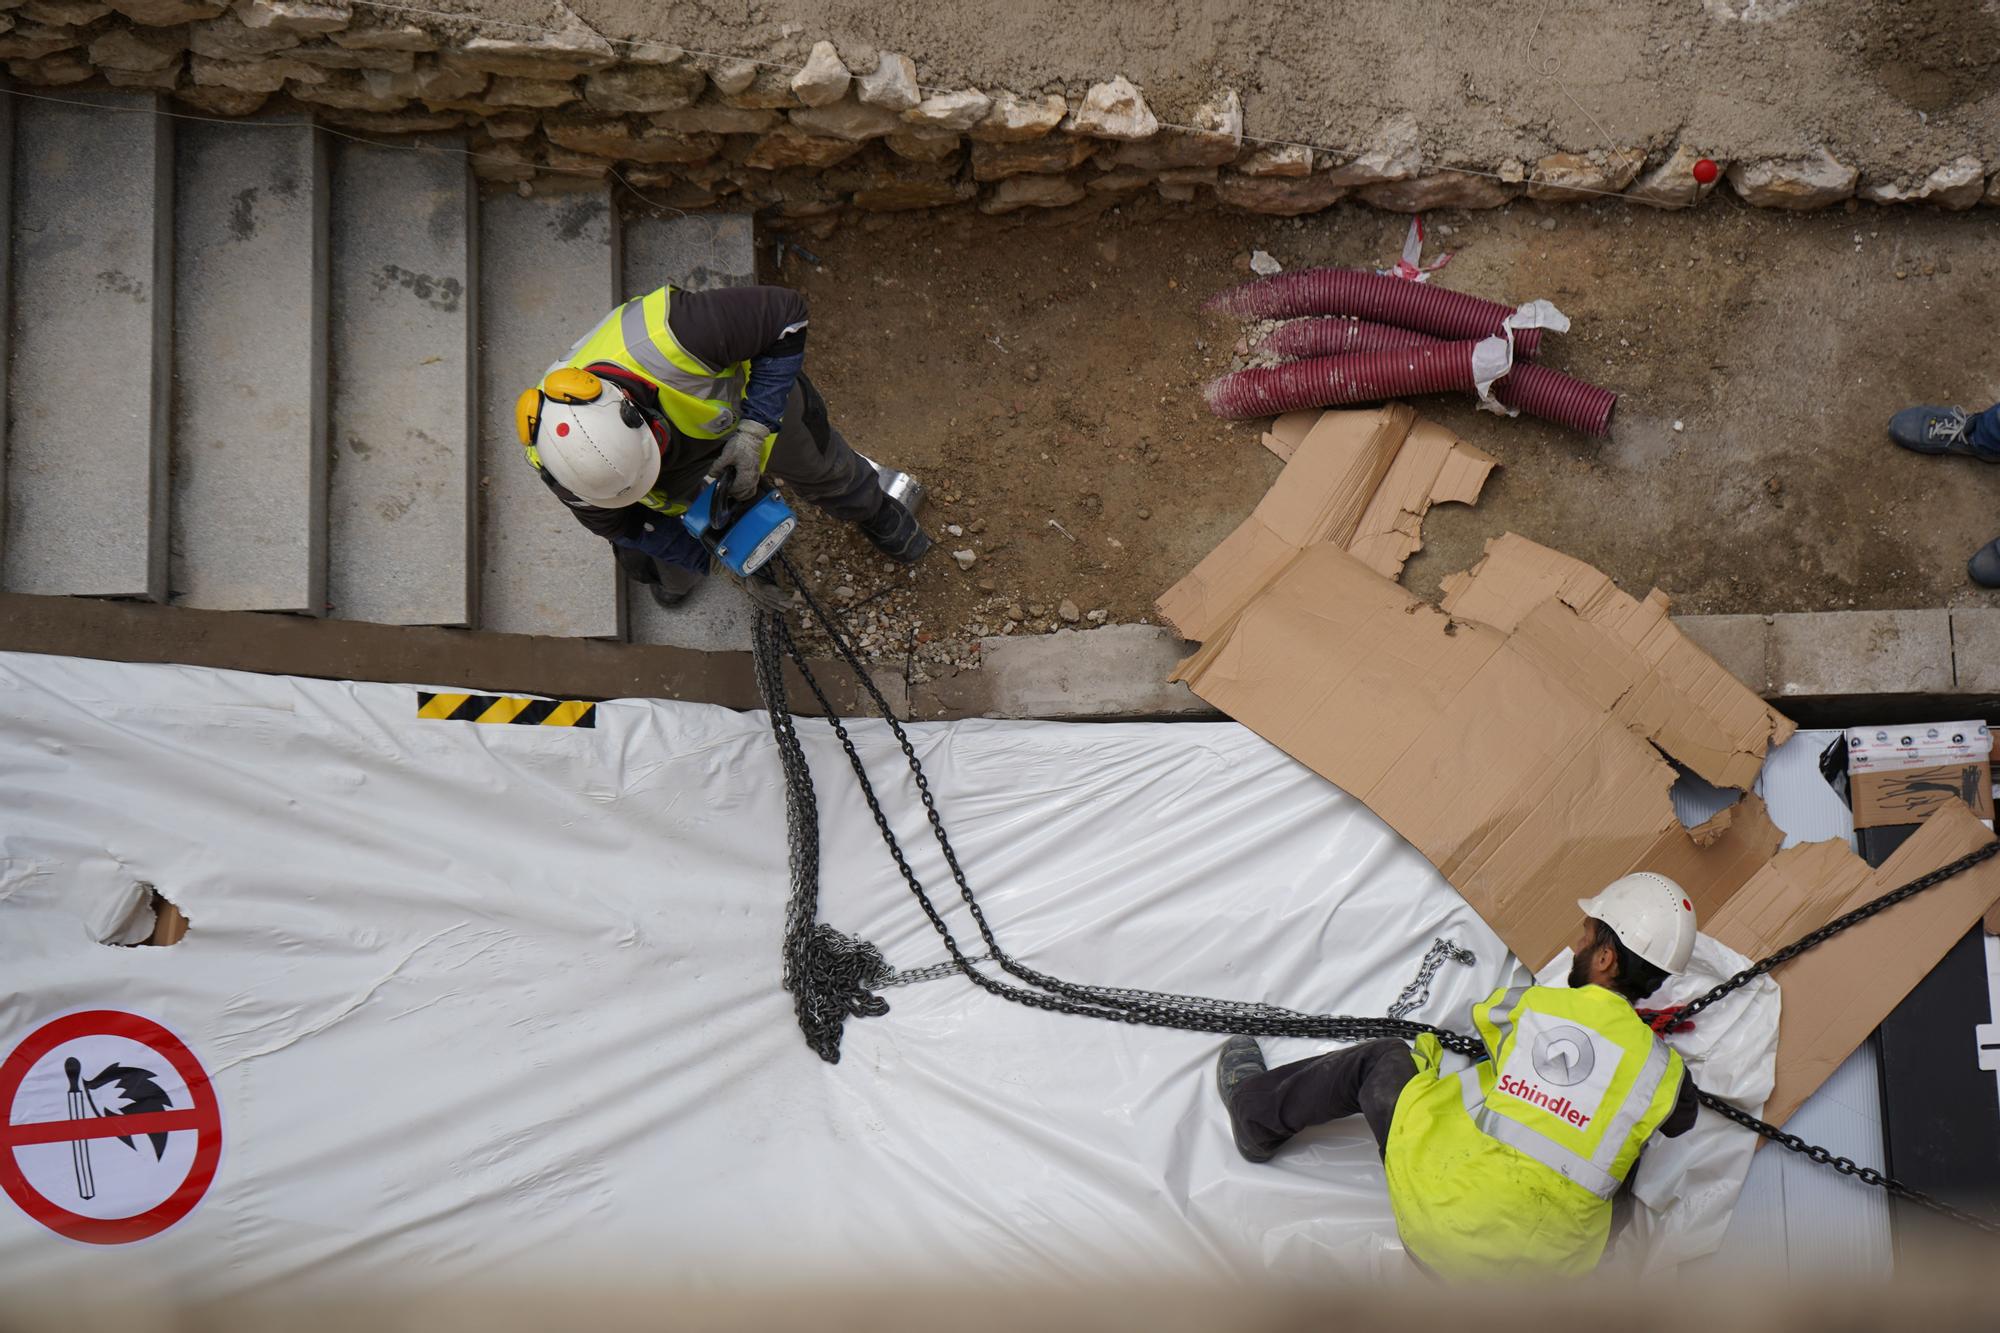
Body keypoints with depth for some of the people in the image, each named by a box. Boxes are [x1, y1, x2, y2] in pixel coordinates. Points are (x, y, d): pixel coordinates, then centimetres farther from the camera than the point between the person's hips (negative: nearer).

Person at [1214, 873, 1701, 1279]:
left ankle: (1255, 1106, 42)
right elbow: (1682, 1120, 21)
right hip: (1546, 1263, 2)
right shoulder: (1665, 1071, -3)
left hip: (1439, 1220, -2)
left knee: (1383, 1061, 21)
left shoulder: (1529, 1004, -6)